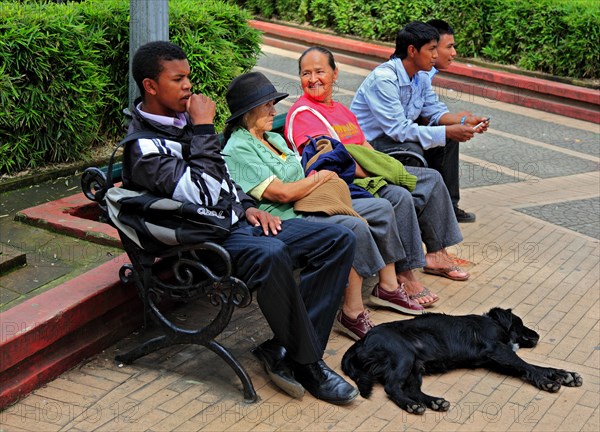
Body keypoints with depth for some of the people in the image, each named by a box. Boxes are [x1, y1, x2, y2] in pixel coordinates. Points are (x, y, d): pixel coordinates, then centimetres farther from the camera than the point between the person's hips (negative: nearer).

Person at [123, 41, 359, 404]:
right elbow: (202, 195, -24)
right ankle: (308, 363, -22)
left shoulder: (183, 120, 14)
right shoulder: (144, 147, -13)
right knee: (271, 254, -41)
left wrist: (247, 207, 7)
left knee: (340, 239, -4)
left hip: (237, 223, 9)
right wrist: (204, 130, -17)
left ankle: (288, 351, -11)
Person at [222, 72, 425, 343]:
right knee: (355, 226, -30)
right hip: (285, 219, -10)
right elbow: (283, 192, -19)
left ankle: (387, 287, 12)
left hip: (307, 205, 10)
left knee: (381, 208, 4)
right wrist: (320, 177, -4)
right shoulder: (238, 150, -13)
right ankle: (352, 313, -24)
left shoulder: (274, 138, 19)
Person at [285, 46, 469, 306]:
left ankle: (436, 254, 14)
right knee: (400, 196, -31)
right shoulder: (302, 113, -10)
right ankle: (403, 276, -23)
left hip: (367, 174, 10)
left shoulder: (340, 109, 22)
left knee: (431, 178, 7)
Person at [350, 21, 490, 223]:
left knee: (448, 139, -1)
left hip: (395, 135, 9)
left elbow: (435, 110, 9)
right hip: (367, 144, -9)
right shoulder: (383, 79, -27)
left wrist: (464, 121, -11)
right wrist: (448, 131, -32)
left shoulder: (421, 76, 1)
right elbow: (399, 129, -32)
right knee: (412, 150, -33)